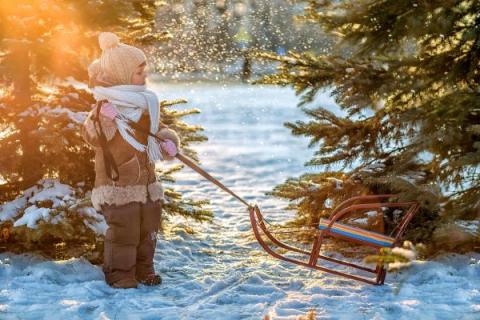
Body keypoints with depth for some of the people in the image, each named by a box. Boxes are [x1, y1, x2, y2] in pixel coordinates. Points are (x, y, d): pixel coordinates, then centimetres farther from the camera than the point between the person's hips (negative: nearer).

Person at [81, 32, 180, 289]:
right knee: (123, 231, -5)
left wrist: (169, 141, 3)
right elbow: (91, 137, -21)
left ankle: (143, 269, 27)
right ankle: (119, 273, 8)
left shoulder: (145, 103, 11)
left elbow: (155, 130, 22)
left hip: (147, 182, 7)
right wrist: (102, 119, -39)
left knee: (148, 229, 13)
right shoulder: (105, 107, -12)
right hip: (118, 184, -7)